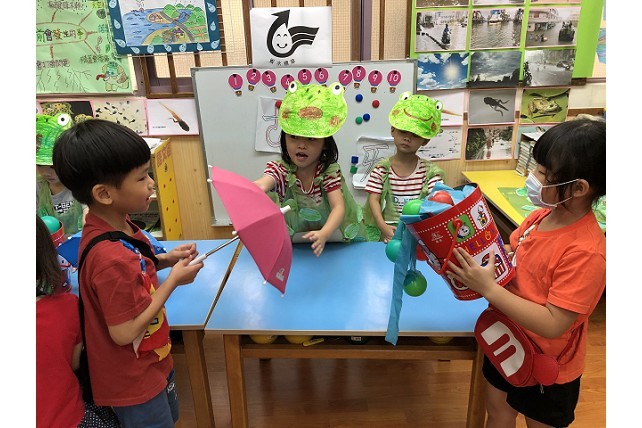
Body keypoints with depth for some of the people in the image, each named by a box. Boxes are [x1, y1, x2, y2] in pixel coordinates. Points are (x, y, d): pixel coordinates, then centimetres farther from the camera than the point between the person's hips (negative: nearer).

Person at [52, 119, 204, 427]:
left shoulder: (115, 225, -9)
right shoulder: (110, 257, -37)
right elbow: (124, 332, -29)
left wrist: (164, 260, -5)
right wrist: (173, 281, -23)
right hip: (132, 381, -8)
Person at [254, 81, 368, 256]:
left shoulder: (330, 170, -15)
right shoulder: (279, 169, -16)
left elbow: (338, 207, -26)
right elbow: (262, 184, -38)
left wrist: (323, 234, -47)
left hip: (332, 236, 1)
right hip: (293, 243, -1)